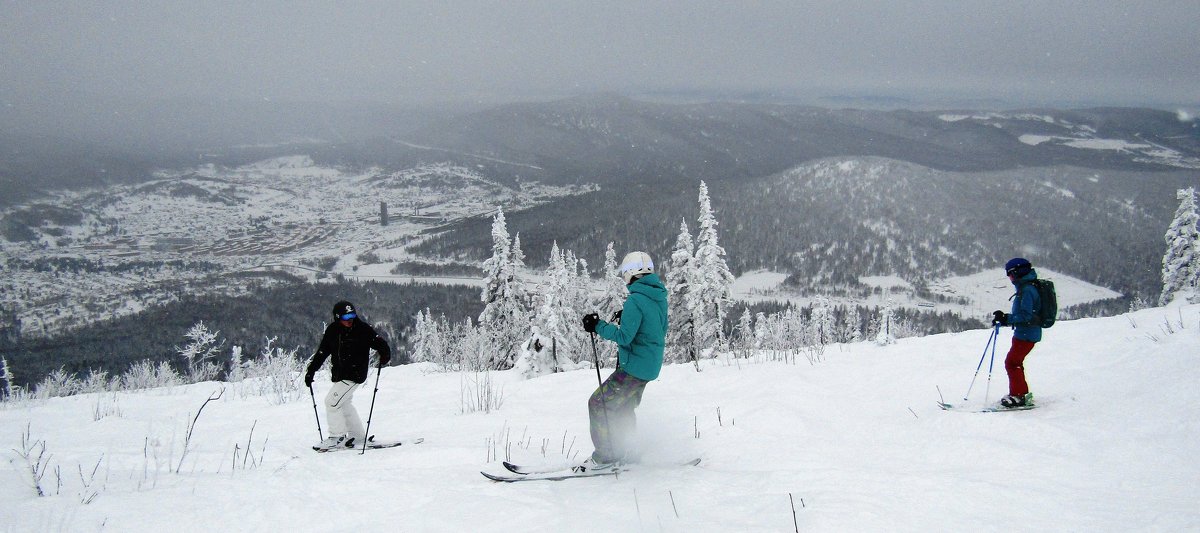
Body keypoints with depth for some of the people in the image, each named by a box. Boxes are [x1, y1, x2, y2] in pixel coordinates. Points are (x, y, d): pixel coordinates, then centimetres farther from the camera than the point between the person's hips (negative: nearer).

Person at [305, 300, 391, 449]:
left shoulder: (363, 329, -12)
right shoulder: (332, 330, 1)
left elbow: (381, 344, -9)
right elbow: (322, 352, 9)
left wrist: (385, 356, -30)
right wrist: (311, 370, 9)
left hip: (354, 375, -7)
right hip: (339, 375, 7)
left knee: (332, 401, -12)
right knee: (344, 404, 16)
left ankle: (338, 436, 2)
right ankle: (358, 435, 31)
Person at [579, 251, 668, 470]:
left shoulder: (635, 300, -20)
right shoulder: (659, 297, 8)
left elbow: (624, 337, -23)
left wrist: (598, 326, -15)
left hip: (634, 366, -9)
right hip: (650, 366, 9)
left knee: (599, 404, -4)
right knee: (623, 408, 22)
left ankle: (605, 455, -1)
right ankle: (623, 453, 30)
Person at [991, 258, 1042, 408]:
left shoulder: (1027, 290, -19)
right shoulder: (1025, 288, 14)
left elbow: (1025, 316, -26)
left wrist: (1006, 318, -26)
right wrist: (1004, 319, 11)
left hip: (1027, 334, -10)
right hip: (1024, 333, 10)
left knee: (1012, 362, -7)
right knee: (1015, 362, 17)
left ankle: (1018, 395, -3)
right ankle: (1023, 393, 26)